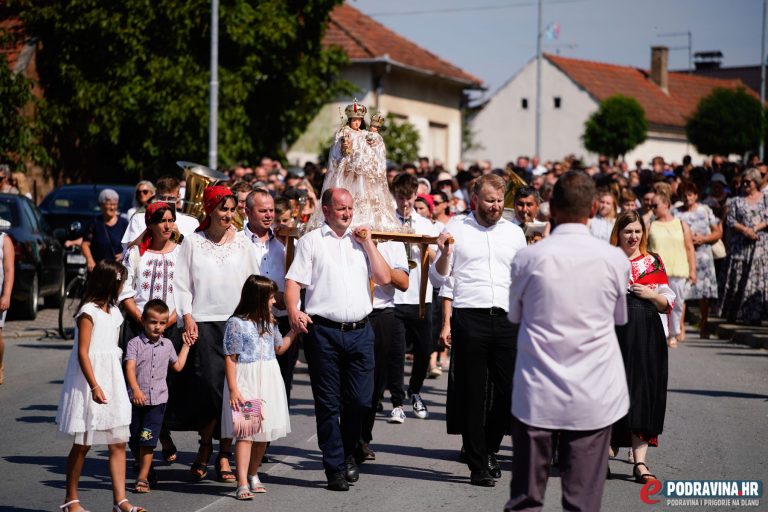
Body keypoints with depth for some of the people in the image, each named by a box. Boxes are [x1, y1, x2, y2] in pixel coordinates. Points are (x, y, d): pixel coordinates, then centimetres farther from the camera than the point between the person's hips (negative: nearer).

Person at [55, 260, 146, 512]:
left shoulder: (113, 311, 12)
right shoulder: (88, 312, -12)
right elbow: (82, 352, -16)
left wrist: (115, 385, 15)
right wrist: (94, 387, -20)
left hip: (112, 381, 7)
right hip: (90, 383, -7)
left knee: (118, 443, 1)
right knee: (82, 444, 2)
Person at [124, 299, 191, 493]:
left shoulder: (167, 345, 11)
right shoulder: (135, 343, -4)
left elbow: (177, 366, 26)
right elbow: (130, 368, -18)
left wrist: (186, 345, 27)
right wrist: (135, 390, -32)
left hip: (157, 399, 1)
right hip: (136, 399, -1)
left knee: (147, 440, -6)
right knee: (133, 440, 8)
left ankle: (143, 478, -3)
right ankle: (144, 469, 28)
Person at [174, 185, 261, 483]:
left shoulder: (243, 243, 9)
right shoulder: (193, 242, 5)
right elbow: (182, 284, 4)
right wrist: (187, 318, -6)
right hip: (204, 323, -2)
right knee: (208, 386, -10)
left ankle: (224, 454, 7)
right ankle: (205, 447, 11)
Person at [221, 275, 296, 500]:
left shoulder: (269, 322, 11)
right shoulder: (236, 323, -10)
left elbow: (279, 348, 25)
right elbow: (230, 359, -11)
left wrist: (295, 329, 17)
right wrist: (233, 389, -15)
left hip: (268, 380, 7)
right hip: (246, 382, -7)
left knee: (264, 431, 10)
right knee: (245, 431, -10)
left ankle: (253, 475, 26)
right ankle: (242, 484, -12)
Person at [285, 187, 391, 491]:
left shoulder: (361, 241, 17)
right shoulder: (311, 241, 6)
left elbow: (384, 278, 9)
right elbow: (294, 281, -3)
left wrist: (369, 243, 5)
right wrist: (294, 312, -20)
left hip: (360, 331, 3)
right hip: (323, 331, -3)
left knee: (360, 400, 1)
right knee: (328, 404, 1)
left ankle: (348, 453, 25)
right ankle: (335, 468, 8)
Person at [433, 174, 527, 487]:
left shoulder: (514, 233, 14)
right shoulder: (456, 228, 5)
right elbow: (440, 277, 5)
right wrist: (444, 254, -14)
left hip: (507, 320, 3)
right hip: (469, 319, -3)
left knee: (510, 391, 2)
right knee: (472, 394, 1)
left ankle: (490, 448, 26)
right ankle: (478, 465, 9)